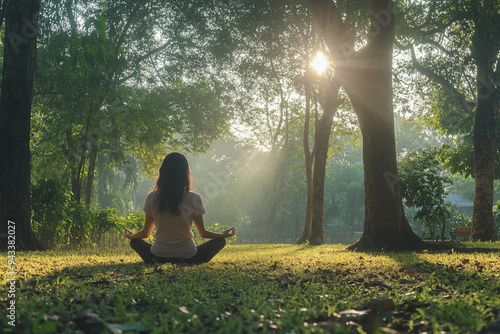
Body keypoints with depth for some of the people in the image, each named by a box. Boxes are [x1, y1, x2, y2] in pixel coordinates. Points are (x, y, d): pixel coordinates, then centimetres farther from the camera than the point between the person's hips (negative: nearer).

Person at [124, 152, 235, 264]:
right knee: (220, 241, 18)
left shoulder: (152, 198, -4)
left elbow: (146, 233, 7)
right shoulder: (194, 199, -10)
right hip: (187, 258, -1)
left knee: (135, 241, 29)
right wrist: (224, 234, 21)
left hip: (158, 258, 2)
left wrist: (130, 236, 31)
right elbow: (203, 233, 2)